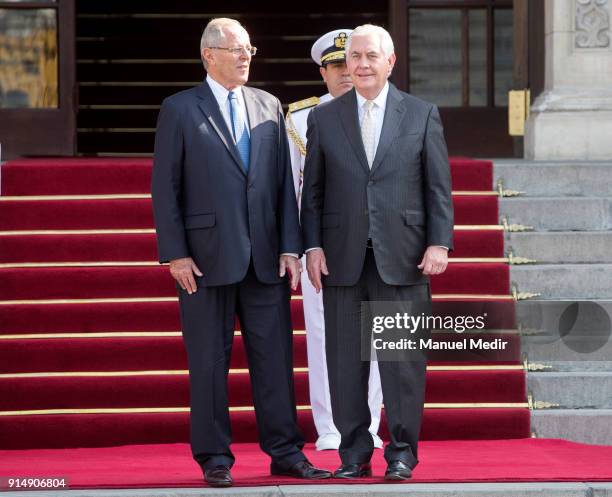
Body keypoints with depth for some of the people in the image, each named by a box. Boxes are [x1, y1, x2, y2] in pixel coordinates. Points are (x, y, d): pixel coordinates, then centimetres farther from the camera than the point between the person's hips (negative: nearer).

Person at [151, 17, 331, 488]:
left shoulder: (269, 107, 12)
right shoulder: (179, 110, 1)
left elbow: (284, 183, 10)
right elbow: (165, 187, -2)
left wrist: (290, 246, 2)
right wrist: (175, 254, -9)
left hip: (265, 257, 3)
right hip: (207, 256, -3)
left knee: (275, 356, 4)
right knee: (210, 360, 2)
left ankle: (285, 452, 9)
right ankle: (215, 457, 8)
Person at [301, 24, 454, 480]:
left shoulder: (422, 115, 6)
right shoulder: (324, 118, 8)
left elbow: (439, 185, 4)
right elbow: (312, 190, 8)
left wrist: (439, 243, -5)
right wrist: (312, 246, -1)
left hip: (402, 256, -1)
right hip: (343, 258, 1)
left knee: (404, 359, -1)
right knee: (346, 361, 3)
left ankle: (402, 452, 6)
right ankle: (354, 454, 9)